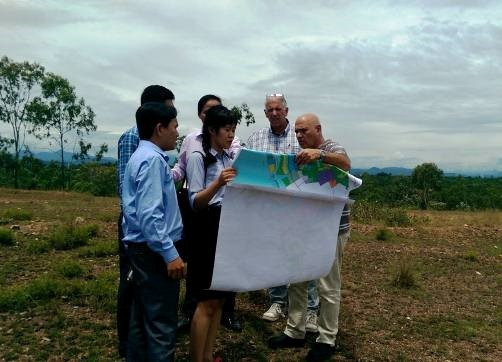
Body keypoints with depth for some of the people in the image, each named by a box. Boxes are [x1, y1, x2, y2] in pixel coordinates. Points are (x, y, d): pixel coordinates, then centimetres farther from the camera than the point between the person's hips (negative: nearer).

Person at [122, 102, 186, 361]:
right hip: (154, 250, -11)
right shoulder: (152, 159, -18)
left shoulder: (141, 156, 14)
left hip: (142, 248, 11)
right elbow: (149, 215, -26)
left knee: (142, 317, 19)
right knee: (161, 322, -1)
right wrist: (170, 254, -24)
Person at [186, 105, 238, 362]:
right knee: (207, 301, -3)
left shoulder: (230, 158, 12)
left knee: (219, 298, 13)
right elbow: (195, 202, -18)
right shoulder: (198, 158, -10)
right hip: (209, 230, -8)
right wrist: (218, 183, -33)